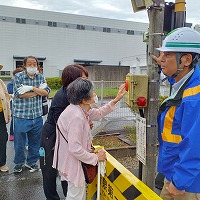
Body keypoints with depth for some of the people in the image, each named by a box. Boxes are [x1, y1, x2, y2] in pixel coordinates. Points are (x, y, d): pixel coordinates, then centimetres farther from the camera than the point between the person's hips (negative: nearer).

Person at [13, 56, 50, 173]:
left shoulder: (41, 77, 5)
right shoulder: (19, 77, -4)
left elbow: (46, 92, -8)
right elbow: (19, 94, -17)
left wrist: (31, 88, -21)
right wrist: (38, 90, -12)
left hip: (37, 115, 3)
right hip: (21, 115, -2)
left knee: (35, 141, 13)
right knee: (19, 142, 10)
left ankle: (31, 162, 34)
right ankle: (19, 162, 33)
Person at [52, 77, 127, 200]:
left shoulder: (81, 109, -1)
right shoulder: (76, 117, -31)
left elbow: (98, 113, 16)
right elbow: (75, 149, -31)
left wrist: (116, 100, 12)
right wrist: (96, 158, -18)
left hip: (74, 160, 10)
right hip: (72, 161, -10)